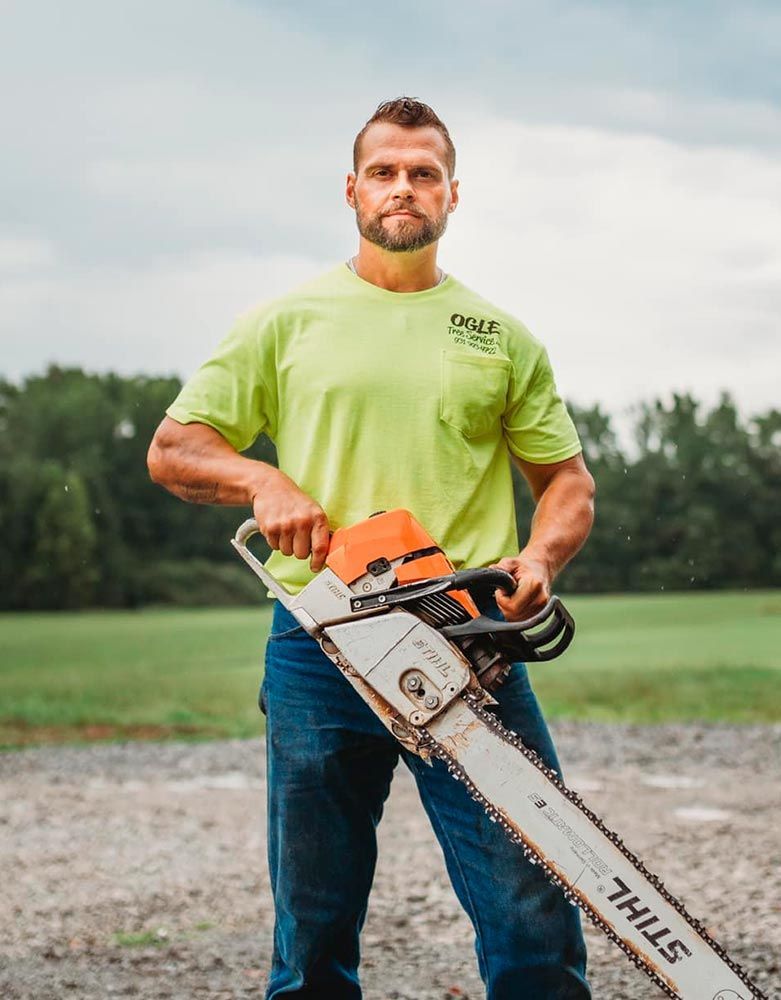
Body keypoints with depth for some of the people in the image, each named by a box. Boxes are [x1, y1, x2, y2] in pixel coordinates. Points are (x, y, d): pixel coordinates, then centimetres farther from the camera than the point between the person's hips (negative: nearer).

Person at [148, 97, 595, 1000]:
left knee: (536, 922, -7)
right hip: (319, 646, 0)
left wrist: (541, 557, -5)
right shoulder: (286, 324, 11)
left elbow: (566, 479, 16)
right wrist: (264, 482, -8)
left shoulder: (502, 338, 15)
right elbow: (173, 449, 11)